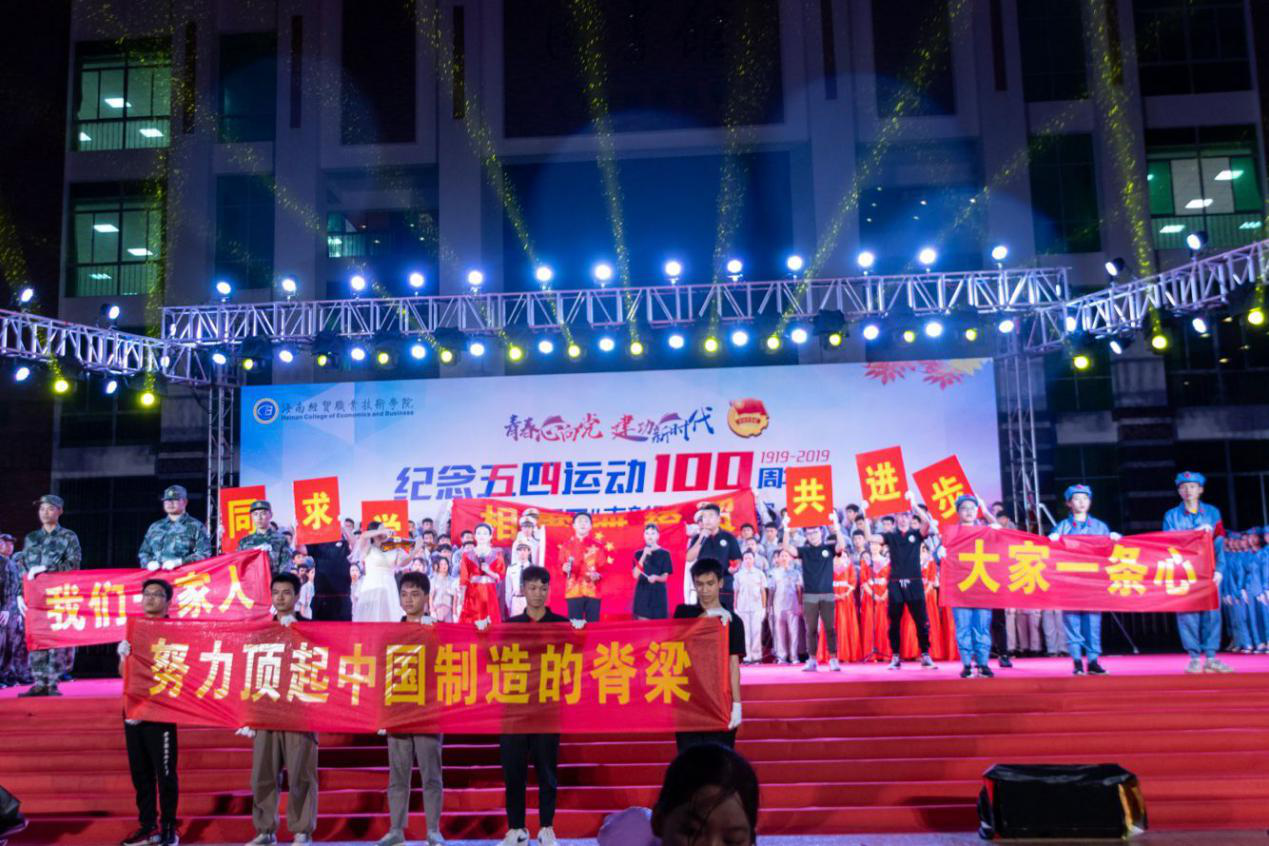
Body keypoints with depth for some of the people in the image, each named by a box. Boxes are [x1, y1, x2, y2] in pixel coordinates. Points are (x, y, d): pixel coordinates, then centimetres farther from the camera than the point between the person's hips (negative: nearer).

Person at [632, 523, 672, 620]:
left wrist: (655, 577, -22)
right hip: (642, 593, 0)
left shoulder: (664, 553, 3)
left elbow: (665, 577, 1)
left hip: (658, 593, 0)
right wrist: (644, 556, -12)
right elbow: (636, 575, -5)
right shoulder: (639, 553, 6)